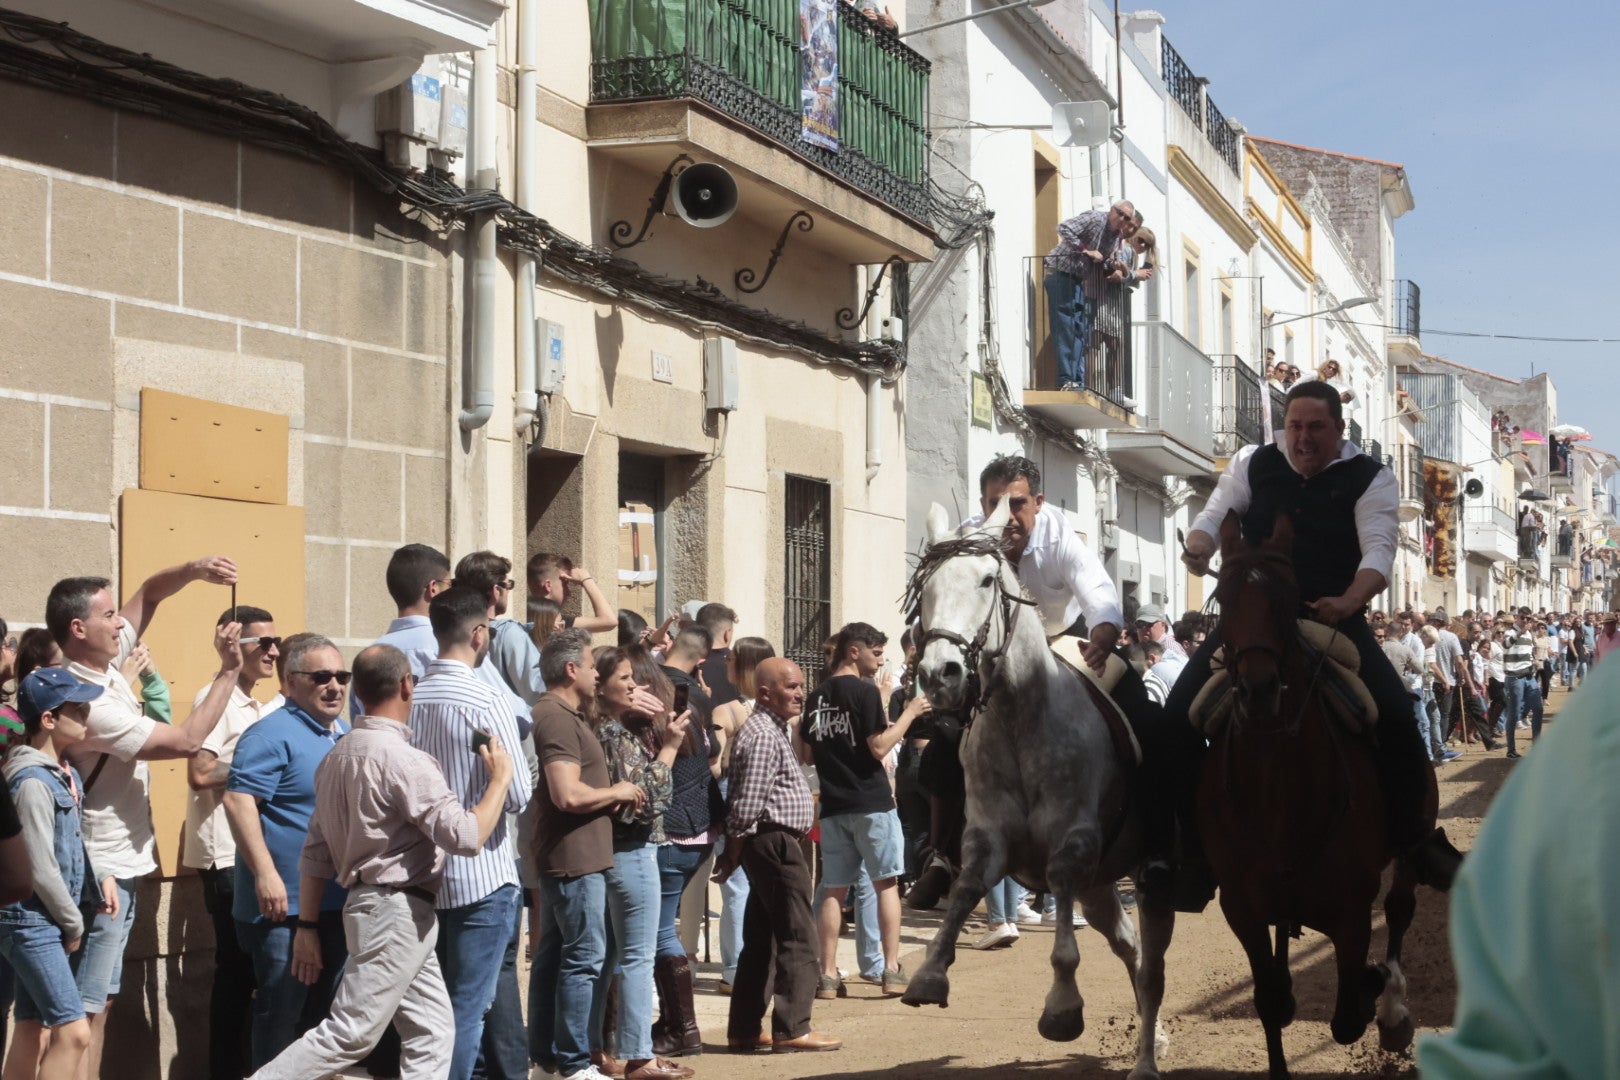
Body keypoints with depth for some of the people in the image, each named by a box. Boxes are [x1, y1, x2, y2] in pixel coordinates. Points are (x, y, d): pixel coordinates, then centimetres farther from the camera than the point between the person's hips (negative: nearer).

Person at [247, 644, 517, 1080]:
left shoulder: (338, 756, 9)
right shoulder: (403, 760, -17)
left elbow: (315, 850, 10)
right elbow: (465, 836, -21)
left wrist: (308, 925, 14)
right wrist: (500, 779, -7)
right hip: (397, 910, -9)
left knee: (432, 1033, 11)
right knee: (349, 1035, -6)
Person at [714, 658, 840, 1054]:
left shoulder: (773, 730, 19)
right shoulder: (763, 736, -16)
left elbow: (751, 800, 21)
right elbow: (746, 806, -19)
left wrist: (732, 853, 19)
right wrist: (734, 854, -13)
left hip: (771, 843, 11)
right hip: (776, 841, -11)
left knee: (761, 940, 12)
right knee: (798, 937, -7)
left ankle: (744, 1030, 16)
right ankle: (791, 1028, -4)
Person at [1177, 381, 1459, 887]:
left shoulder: (1370, 479, -3)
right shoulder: (1253, 464, 6)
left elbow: (1378, 551, -14)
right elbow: (1215, 515, 5)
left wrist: (1348, 603, -35)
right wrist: (1200, 544, -22)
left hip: (1333, 617, -2)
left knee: (1396, 716, -20)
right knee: (1180, 709, -11)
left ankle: (1415, 836, -3)